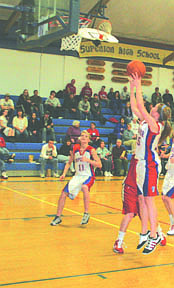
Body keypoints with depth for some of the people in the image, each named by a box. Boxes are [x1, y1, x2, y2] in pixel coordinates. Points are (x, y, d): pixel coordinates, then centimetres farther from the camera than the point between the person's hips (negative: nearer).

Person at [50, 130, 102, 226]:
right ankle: (58, 217, 16)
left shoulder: (91, 150, -9)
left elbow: (99, 165, -14)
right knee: (64, 193, -2)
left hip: (88, 176, -5)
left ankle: (86, 213, -22)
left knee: (84, 187, -37)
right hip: (77, 176, 5)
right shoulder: (75, 149, 4)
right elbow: (69, 162, 16)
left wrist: (87, 160, -26)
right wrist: (64, 174, 4)